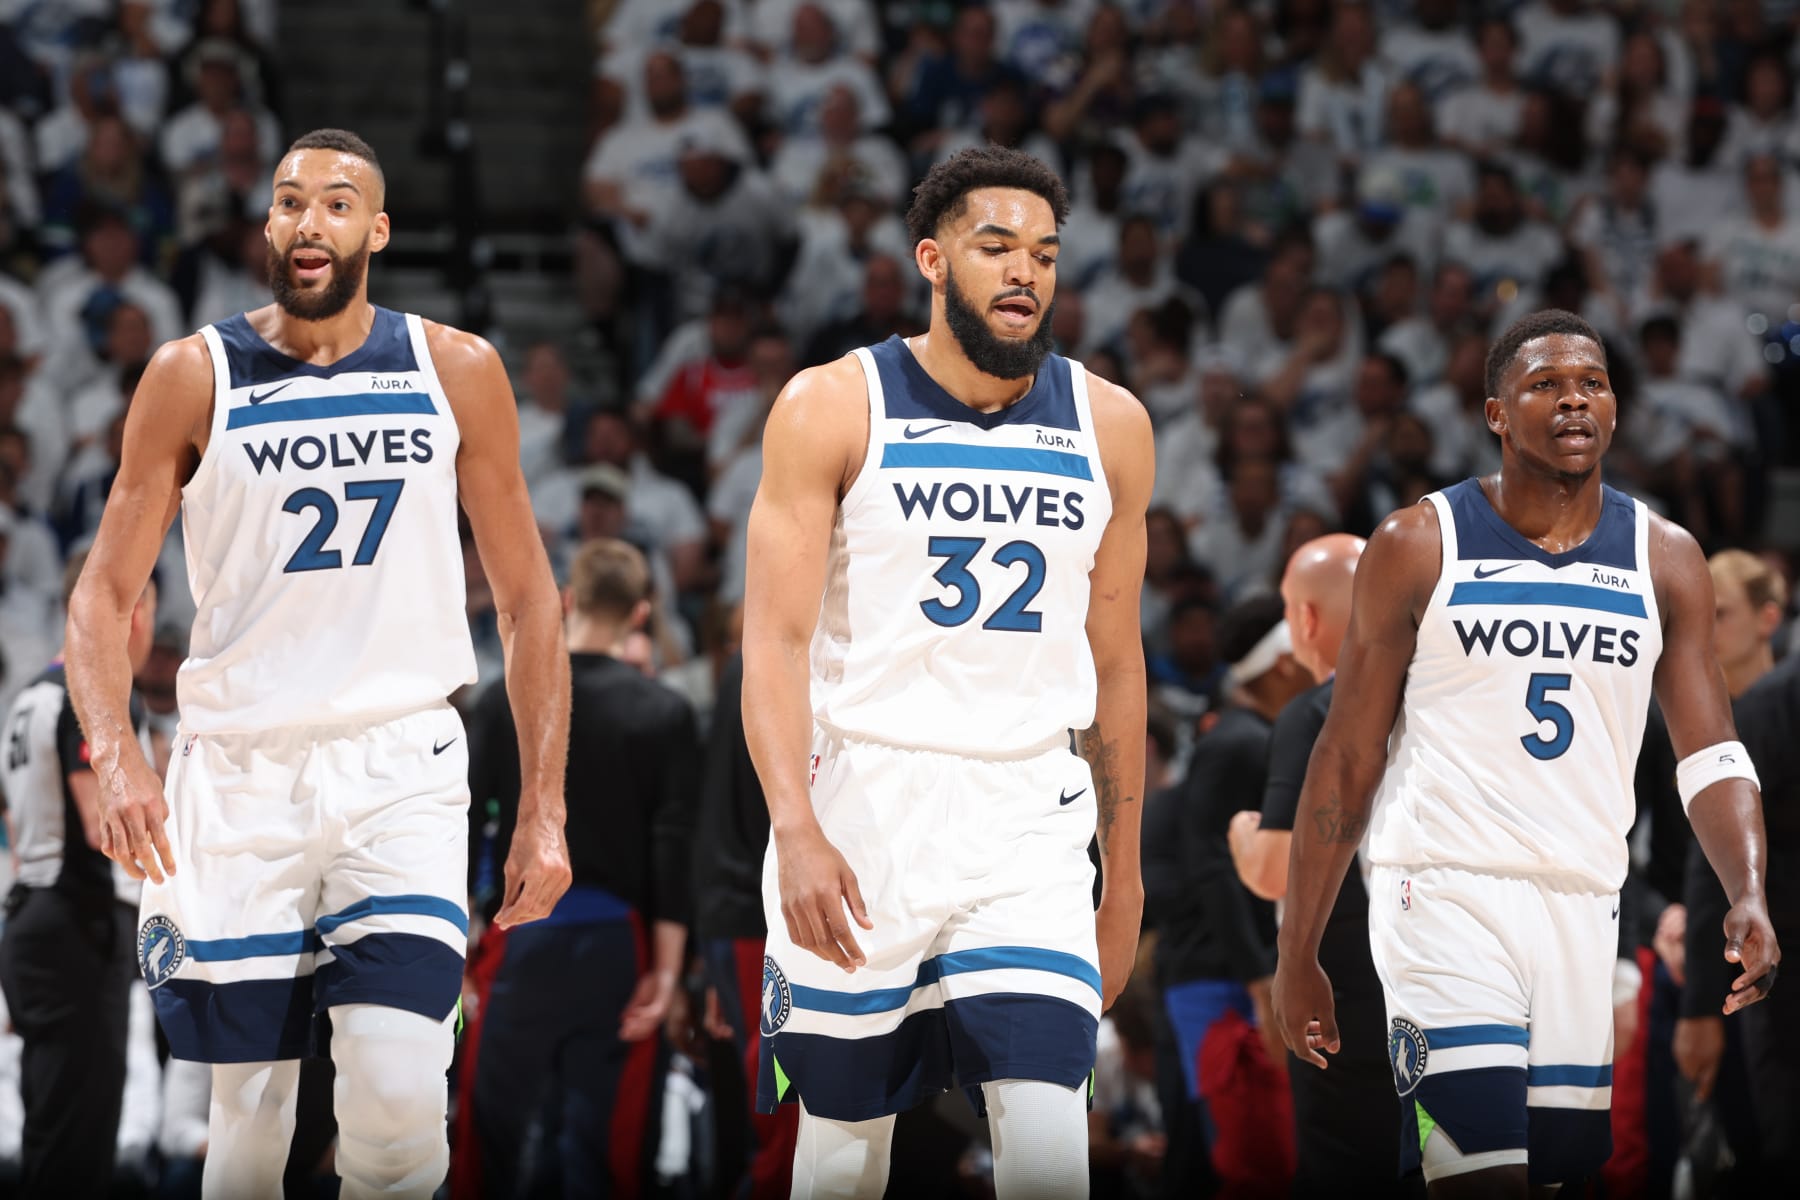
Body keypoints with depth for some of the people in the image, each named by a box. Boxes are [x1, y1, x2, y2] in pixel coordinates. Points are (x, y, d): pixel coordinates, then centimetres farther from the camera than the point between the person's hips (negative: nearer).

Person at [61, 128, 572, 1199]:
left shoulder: (457, 371, 5)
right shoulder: (194, 377, 2)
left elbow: (528, 598, 10)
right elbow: (105, 595, 2)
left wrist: (545, 809, 4)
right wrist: (115, 756, -17)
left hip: (401, 762, 0)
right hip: (238, 771, 0)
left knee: (401, 1098, -19)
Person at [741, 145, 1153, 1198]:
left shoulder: (1109, 427, 6)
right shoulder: (835, 408, -4)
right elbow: (776, 641, -10)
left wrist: (1125, 870, 15)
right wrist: (798, 832, -23)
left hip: (1028, 819, 2)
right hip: (858, 811, -2)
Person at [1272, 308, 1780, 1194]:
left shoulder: (1663, 560, 9)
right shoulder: (1417, 548, 0)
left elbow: (1711, 755, 4)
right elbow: (1347, 761, 3)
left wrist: (1748, 897, -15)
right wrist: (1297, 956, 0)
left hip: (1587, 910, 4)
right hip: (1447, 890, -4)